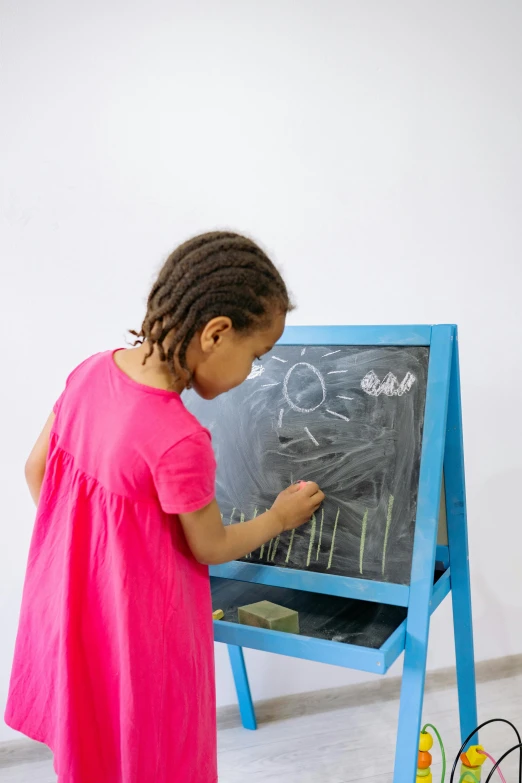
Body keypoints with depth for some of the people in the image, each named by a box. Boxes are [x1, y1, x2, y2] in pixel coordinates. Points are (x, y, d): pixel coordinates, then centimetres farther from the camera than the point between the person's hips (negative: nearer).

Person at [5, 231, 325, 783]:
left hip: (70, 603, 7)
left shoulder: (91, 372, -11)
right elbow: (209, 548, -15)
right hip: (141, 625, -7)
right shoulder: (181, 442, -32)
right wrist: (281, 517, 1)